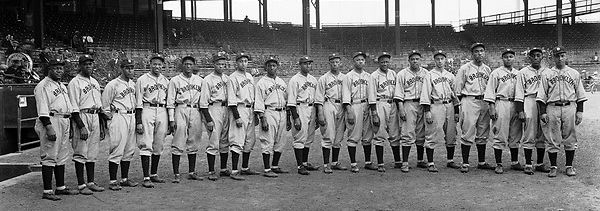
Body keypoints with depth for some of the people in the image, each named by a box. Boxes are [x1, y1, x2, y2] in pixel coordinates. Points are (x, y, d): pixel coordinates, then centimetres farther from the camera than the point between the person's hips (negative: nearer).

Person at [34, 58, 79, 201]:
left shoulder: (62, 86, 21)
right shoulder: (43, 86, -8)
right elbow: (42, 110, -16)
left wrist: (70, 125, 20)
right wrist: (49, 127, -23)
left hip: (64, 122, 9)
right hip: (51, 121, -9)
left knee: (62, 156, 13)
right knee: (49, 157, -8)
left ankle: (61, 187, 22)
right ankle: (47, 191, -4)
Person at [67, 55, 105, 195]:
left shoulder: (95, 82, 17)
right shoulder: (75, 83, -7)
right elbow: (74, 108, -13)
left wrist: (101, 125, 18)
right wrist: (81, 126, -19)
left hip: (95, 117, 8)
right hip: (82, 118, -8)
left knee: (93, 152, 10)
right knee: (81, 152, -4)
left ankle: (91, 182, 18)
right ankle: (81, 185, 1)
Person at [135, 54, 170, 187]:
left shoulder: (166, 81, 14)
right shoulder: (142, 80, 0)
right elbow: (138, 103, -3)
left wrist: (170, 121, 12)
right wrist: (138, 122, -10)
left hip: (162, 112, 5)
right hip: (147, 111, -5)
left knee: (158, 146, 9)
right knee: (146, 145, -7)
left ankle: (154, 174, 20)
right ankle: (146, 178, -6)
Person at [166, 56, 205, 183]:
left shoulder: (200, 80, 14)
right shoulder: (175, 81, 2)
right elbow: (170, 101, 0)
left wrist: (204, 115, 10)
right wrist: (171, 119, -7)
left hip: (195, 111, 4)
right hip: (181, 110, -4)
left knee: (193, 144, 8)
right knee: (178, 144, -6)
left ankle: (192, 172, 16)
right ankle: (176, 174, -2)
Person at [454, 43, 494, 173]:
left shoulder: (487, 69, 14)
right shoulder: (465, 68, 0)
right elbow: (457, 88, 1)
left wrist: (488, 101, 8)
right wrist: (464, 101, 0)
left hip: (484, 102, 5)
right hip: (469, 101, -5)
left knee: (483, 134, 9)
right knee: (468, 133, -7)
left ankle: (482, 162, 17)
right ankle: (465, 163, -3)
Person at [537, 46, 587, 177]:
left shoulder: (574, 73, 12)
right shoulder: (546, 74, 8)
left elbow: (580, 94, 11)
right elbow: (542, 95, 4)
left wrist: (580, 111, 3)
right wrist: (543, 112, -4)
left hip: (570, 108, 1)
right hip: (552, 108, -1)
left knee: (570, 138, 3)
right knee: (552, 139, 0)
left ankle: (569, 166, 13)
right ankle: (553, 167, 8)